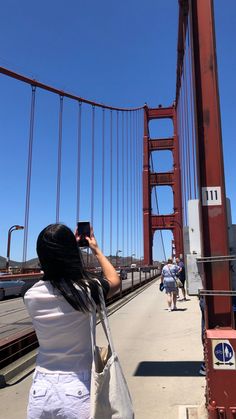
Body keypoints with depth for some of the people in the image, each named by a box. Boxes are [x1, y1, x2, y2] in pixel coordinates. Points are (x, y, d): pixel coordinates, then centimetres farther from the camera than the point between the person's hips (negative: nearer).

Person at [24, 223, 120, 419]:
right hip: (77, 390, -3)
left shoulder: (31, 296, -10)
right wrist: (97, 251, 17)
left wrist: (61, 249, 20)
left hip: (41, 390, 3)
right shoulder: (87, 289, -18)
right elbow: (115, 281, 6)